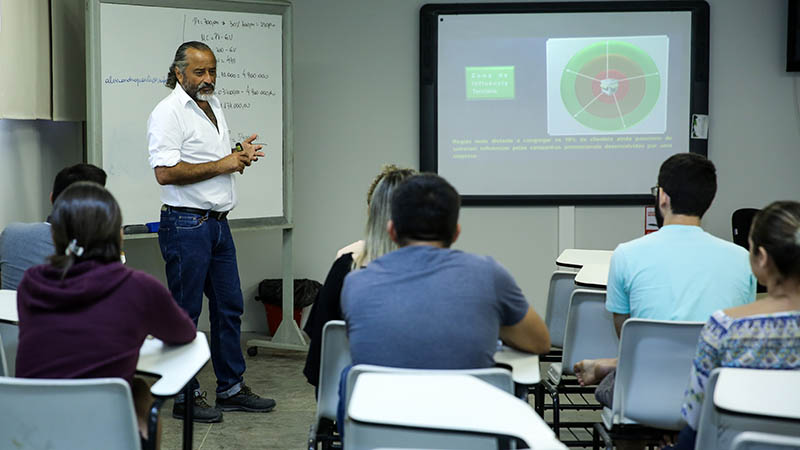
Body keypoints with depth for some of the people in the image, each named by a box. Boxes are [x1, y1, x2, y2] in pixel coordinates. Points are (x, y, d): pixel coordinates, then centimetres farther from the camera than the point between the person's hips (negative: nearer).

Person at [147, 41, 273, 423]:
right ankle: (184, 397, 8)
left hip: (218, 223, 9)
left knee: (229, 307, 12)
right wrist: (222, 165, -16)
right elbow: (165, 172, -21)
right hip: (186, 224, -9)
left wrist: (239, 153, 5)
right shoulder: (168, 112, -11)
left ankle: (231, 388, 22)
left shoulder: (214, 106, 16)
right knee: (185, 312, -1)